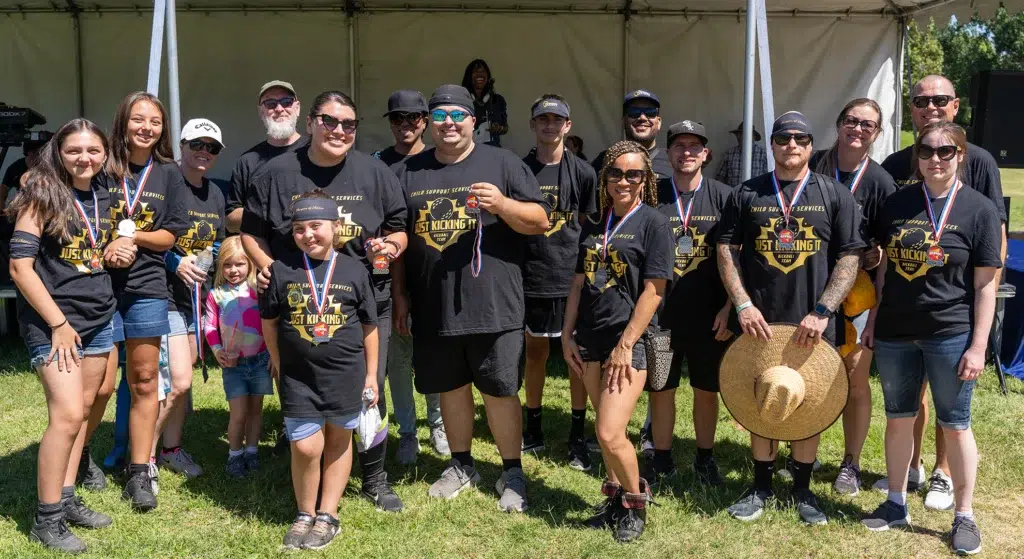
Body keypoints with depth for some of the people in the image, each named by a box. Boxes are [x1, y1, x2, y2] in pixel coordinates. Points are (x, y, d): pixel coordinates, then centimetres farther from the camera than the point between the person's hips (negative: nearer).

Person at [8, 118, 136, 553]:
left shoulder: (103, 196, 8)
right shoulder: (42, 194, -11)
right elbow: (20, 267, -15)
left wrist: (118, 253, -1)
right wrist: (58, 324, -17)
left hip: (98, 318, 7)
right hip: (52, 323, -7)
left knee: (82, 409, 11)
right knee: (67, 414, -11)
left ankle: (66, 499, 22)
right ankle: (46, 518, 0)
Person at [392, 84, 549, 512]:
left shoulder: (502, 164, 1)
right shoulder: (408, 172, 11)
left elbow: (540, 221, -2)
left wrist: (502, 204, -20)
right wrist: (399, 294, 10)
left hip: (493, 305, -3)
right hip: (433, 308, 4)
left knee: (500, 391, 3)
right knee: (449, 387, 15)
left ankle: (512, 473, 18)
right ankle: (462, 466, 32)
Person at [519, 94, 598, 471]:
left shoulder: (582, 172, 1)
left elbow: (590, 225, 6)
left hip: (572, 277, -1)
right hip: (530, 276, 2)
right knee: (535, 349, 12)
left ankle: (577, 436, 14)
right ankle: (533, 430, 26)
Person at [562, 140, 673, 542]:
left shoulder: (653, 223, -6)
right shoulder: (594, 225, 11)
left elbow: (653, 290, -11)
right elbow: (579, 283, 14)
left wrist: (625, 345, -14)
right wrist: (567, 336, 7)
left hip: (630, 341, -6)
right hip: (590, 340, 6)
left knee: (610, 434, -12)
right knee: (606, 430, 13)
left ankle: (636, 503, 11)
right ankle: (615, 498, 30)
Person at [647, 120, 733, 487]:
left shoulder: (723, 197, 0)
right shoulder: (652, 196, 2)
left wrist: (729, 307, -6)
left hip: (709, 317, 0)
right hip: (661, 315, 1)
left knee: (706, 391, 10)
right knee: (660, 389, 9)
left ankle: (705, 459, 27)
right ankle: (661, 460, 24)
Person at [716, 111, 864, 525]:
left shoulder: (835, 195, 2)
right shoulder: (747, 194, 5)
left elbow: (850, 258, -2)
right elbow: (726, 250, 4)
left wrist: (822, 311, -12)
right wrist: (742, 304, -8)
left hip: (812, 325, -1)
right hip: (759, 323, 1)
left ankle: (803, 489, 24)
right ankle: (761, 486, 24)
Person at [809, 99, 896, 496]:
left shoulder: (881, 182, -5)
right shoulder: (812, 167, -2)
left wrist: (877, 256, -17)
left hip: (857, 290, -1)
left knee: (856, 381, 5)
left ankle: (851, 464, 21)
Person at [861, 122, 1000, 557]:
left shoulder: (980, 209, -5)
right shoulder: (897, 203, 6)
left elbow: (986, 285, -5)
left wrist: (978, 346, -9)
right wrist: (873, 320, 9)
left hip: (951, 335, -3)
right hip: (895, 333, 4)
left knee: (954, 424, 5)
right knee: (898, 418, 13)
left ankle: (965, 516, 18)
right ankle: (896, 503, 27)